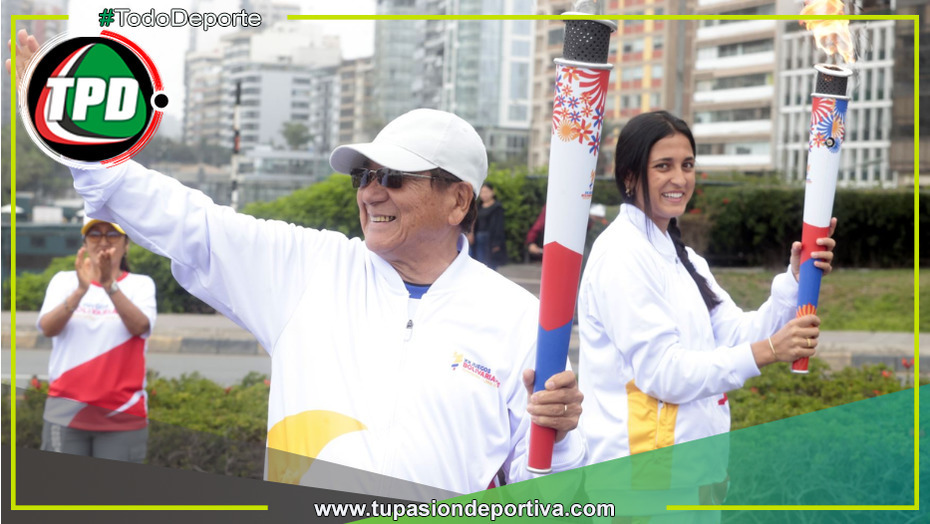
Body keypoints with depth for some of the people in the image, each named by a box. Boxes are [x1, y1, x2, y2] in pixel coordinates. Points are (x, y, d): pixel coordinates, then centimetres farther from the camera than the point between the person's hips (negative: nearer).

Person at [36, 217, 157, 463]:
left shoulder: (141, 284, 5)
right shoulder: (64, 280, 9)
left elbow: (140, 326, -15)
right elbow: (48, 327, -9)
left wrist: (110, 285, -30)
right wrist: (81, 289, -25)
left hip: (122, 414, -1)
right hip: (66, 410, 1)